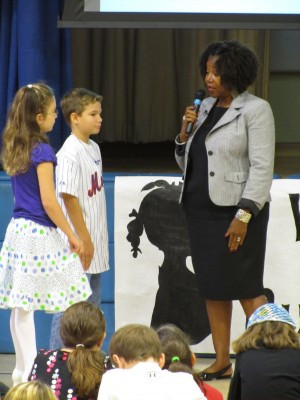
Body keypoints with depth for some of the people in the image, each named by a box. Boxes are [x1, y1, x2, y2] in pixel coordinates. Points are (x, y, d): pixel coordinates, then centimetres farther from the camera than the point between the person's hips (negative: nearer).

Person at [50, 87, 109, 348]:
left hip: (94, 241, 9)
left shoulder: (93, 148, 11)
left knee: (92, 304, 15)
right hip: (77, 244, -9)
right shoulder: (70, 153, -16)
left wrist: (97, 238, 15)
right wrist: (84, 239, -18)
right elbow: (69, 197, -19)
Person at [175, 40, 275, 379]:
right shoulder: (205, 108, 12)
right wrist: (185, 131, -1)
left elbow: (262, 167, -14)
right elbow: (185, 162, 18)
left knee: (245, 288, -5)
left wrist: (244, 215, -20)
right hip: (200, 209, 7)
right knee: (211, 288, 8)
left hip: (235, 212, -7)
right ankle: (221, 363, 15)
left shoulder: (255, 110, -8)